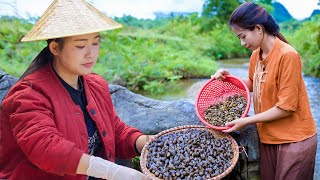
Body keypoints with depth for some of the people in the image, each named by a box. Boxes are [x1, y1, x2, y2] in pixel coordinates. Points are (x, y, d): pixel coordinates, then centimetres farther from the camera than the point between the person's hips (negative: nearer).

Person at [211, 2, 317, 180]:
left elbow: (286, 107, -20)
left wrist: (246, 121, -16)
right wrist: (229, 77, 1)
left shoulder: (287, 55, -21)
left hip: (294, 139, -6)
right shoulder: (256, 55, 2)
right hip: (267, 137, 6)